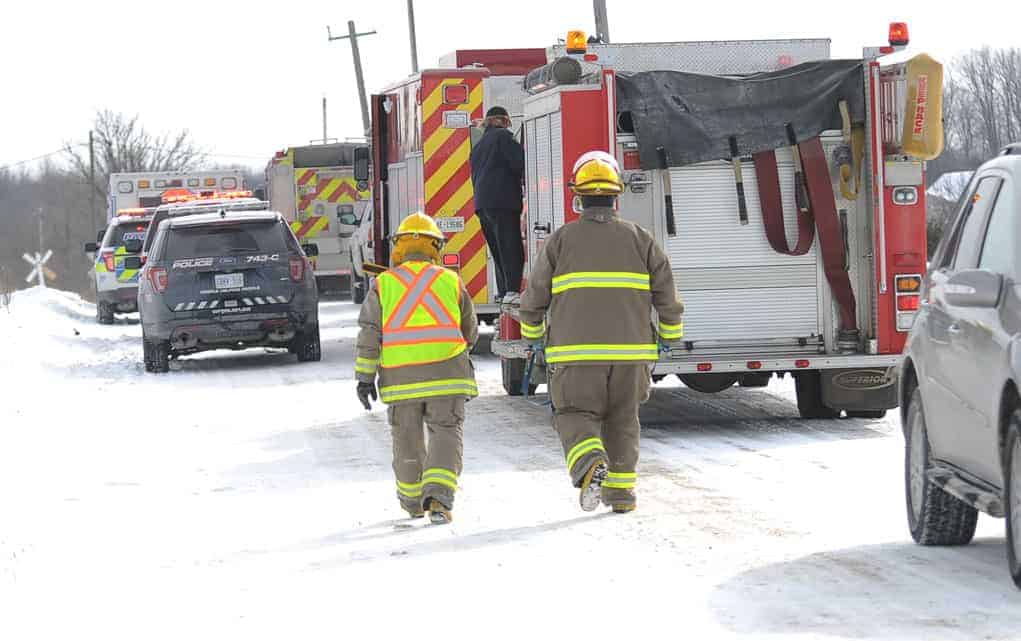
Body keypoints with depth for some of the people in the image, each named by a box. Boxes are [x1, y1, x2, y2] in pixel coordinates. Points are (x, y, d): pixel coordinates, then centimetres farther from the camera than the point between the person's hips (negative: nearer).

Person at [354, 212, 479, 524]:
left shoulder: (383, 283, 6)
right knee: (445, 433, -2)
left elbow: (369, 333, 0)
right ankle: (438, 497, -20)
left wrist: (365, 377, 2)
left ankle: (412, 500, 28)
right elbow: (470, 331, 19)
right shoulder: (450, 280, 8)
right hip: (445, 374, -1)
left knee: (407, 440, 14)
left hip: (402, 378, 1)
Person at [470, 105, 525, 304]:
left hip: (482, 204, 8)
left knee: (498, 250, 11)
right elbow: (520, 162, -11)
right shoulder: (502, 137, -1)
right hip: (503, 200, -8)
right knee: (512, 248, -12)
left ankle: (502, 292, 9)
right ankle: (512, 291, -22)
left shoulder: (478, 145, 25)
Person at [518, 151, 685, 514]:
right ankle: (621, 489, 16)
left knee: (576, 415, 4)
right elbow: (666, 292, 1)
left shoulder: (560, 241, 0)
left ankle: (590, 464, -24)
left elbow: (535, 297, 5)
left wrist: (533, 336, 23)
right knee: (622, 419, 16)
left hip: (576, 351, -2)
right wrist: (670, 337, 15)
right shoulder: (639, 239, 3)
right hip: (630, 351, 2)